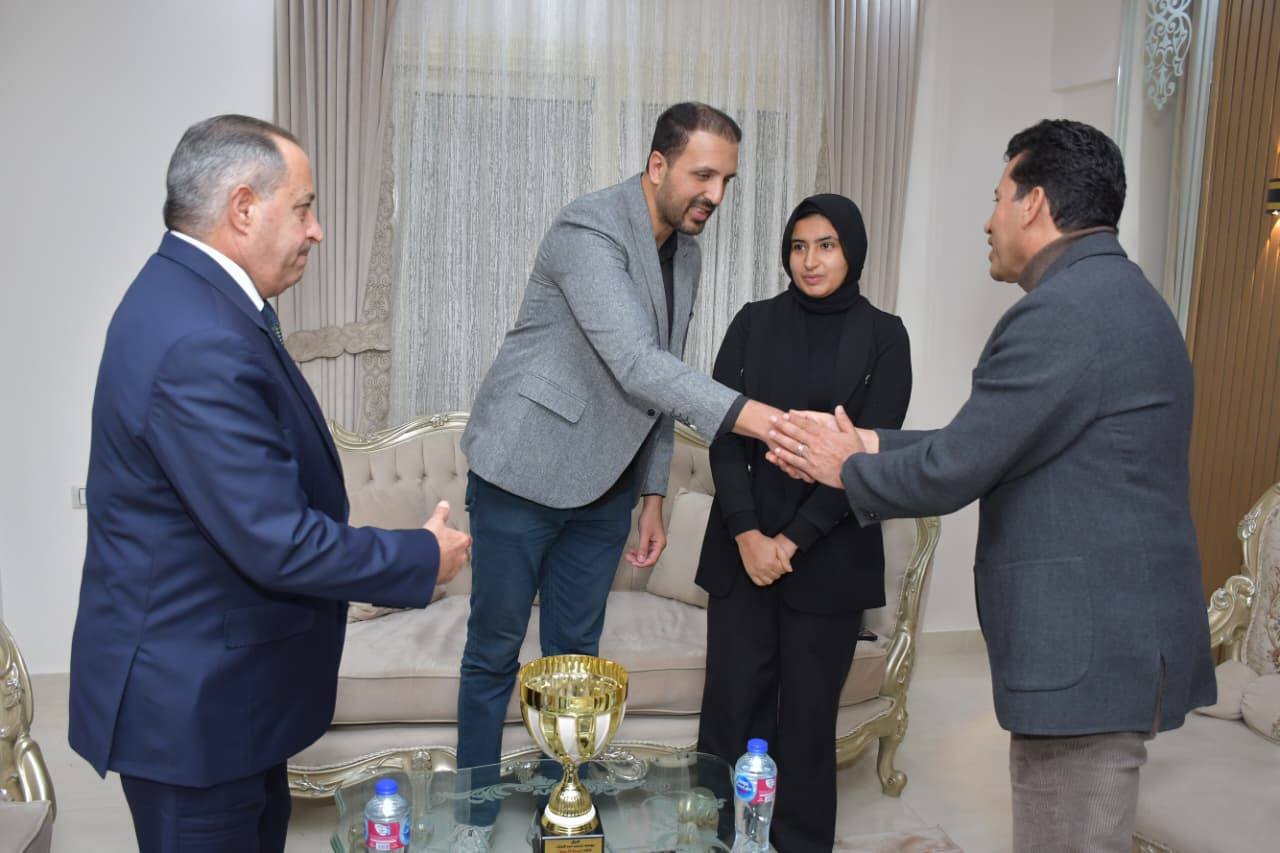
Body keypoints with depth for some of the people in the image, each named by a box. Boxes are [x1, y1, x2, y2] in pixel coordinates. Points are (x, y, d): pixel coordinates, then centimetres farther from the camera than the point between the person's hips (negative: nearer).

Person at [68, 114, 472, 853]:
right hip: (188, 695, -9)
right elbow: (278, 544, -28)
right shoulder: (197, 344, -29)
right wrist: (423, 558, -14)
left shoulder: (190, 294, 3)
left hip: (210, 673, 9)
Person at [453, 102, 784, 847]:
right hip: (525, 474, -6)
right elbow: (638, 367, -31)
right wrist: (763, 420, -37)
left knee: (576, 655, 13)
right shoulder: (589, 230, -19)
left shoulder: (687, 252, 6)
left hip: (603, 487, 7)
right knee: (495, 653, 7)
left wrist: (654, 494, 11)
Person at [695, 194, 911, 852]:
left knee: (808, 711, 5)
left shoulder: (883, 336, 1)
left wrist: (792, 540, -10)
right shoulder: (754, 323, 6)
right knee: (733, 701, 2)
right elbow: (724, 434, 0)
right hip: (743, 544, 2)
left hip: (830, 554, -1)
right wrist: (747, 534, -11)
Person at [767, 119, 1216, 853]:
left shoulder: (1060, 313, -20)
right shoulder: (1117, 295, 13)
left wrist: (849, 470, 0)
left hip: (1089, 643, -10)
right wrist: (870, 445, 13)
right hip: (1112, 630, 10)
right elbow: (992, 445, 15)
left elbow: (951, 472, -19)